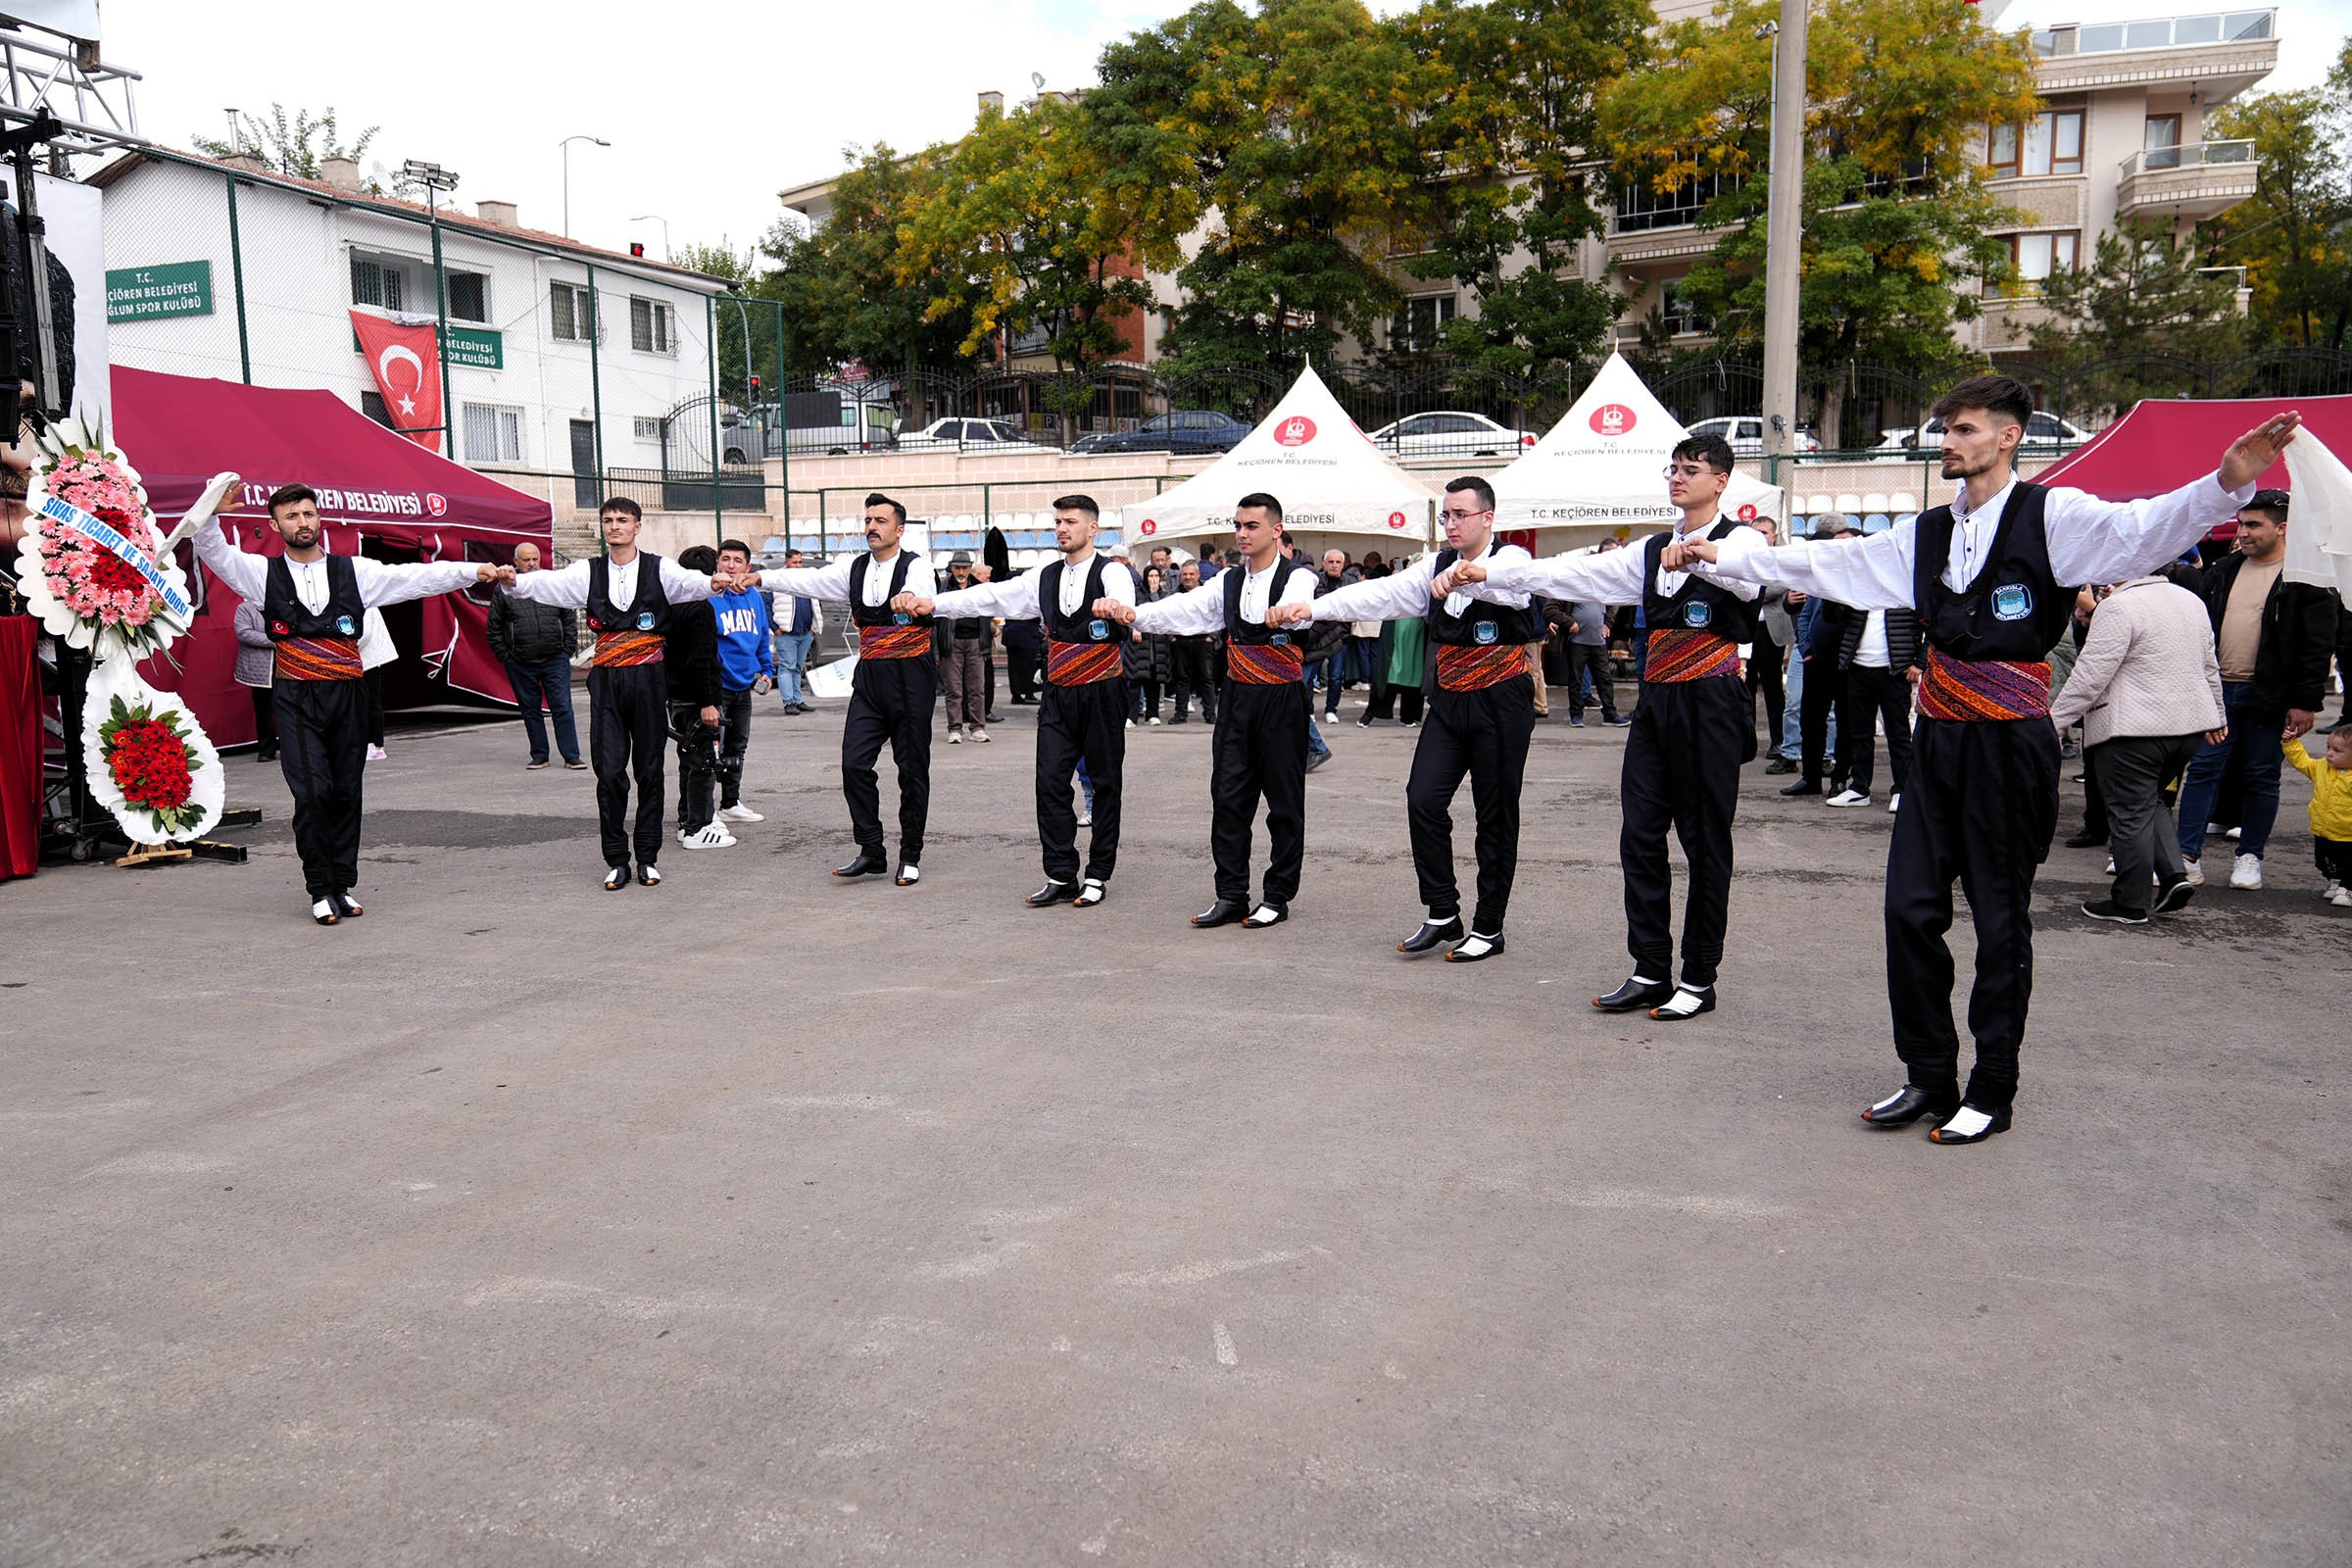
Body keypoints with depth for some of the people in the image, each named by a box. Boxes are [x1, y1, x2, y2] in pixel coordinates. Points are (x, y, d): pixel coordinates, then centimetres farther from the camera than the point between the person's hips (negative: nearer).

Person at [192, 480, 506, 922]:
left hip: (348, 696, 2)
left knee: (346, 792, 5)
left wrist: (475, 571, -7)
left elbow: (416, 577, 2)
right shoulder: (264, 573, 7)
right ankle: (321, 890, 1)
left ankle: (344, 885, 15)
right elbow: (215, 553, -1)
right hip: (296, 700, -2)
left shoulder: (354, 571, 8)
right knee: (311, 791, -9)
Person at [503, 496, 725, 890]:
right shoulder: (588, 572, 7)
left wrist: (715, 583, -39)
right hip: (606, 680, 1)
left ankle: (647, 857, 14)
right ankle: (616, 860, 8)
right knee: (609, 770, 0)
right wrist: (513, 582, -28)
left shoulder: (659, 570, 2)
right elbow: (550, 584, -8)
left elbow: (690, 582, -16)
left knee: (649, 768, 5)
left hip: (648, 678, -1)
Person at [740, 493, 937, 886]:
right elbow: (810, 580, 1)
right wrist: (761, 577, -13)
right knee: (854, 762, -2)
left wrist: (911, 602, -53)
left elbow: (922, 595, -29)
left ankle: (910, 856, 13)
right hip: (869, 677, 5)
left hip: (911, 677, -5)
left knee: (913, 768, 2)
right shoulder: (854, 570, 10)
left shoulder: (915, 567, -8)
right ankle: (871, 852, 8)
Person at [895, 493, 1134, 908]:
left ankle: (1098, 876, 13)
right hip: (1059, 694, 5)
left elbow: (1124, 602, -30)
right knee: (1050, 781, -1)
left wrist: (1113, 607, -55)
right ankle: (1060, 876, 6)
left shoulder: (1111, 573, -7)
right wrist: (932, 604, -10)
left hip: (1103, 692, -5)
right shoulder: (1044, 578, 10)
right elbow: (990, 596, 2)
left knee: (1104, 782, 3)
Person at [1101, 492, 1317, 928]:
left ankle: (1277, 897, 13)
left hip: (1282, 699, -5)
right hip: (1237, 697, 5)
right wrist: (1133, 613, -20)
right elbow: (1185, 608, -3)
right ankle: (1231, 896, 11)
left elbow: (1297, 604, -30)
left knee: (1284, 799, 2)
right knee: (1228, 795, 4)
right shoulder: (1229, 580, 10)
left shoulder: (1297, 576, -6)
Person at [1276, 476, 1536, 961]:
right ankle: (1442, 914, 8)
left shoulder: (1512, 558, -8)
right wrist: (1311, 608, -15)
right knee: (1422, 800, -6)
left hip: (1500, 704, -5)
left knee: (1496, 817, 2)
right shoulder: (1435, 567, 9)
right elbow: (1379, 594, -2)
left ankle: (1488, 928, 14)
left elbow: (1510, 584, -33)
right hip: (1449, 702, 5)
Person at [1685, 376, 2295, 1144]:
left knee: (2001, 920, 4)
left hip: (2010, 743, -5)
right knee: (1911, 907, 5)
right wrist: (1728, 559, 19)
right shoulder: (1927, 533, 12)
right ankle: (1929, 1078, 20)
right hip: (1938, 739, 6)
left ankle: (1992, 1093, 18)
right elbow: (1825, 564, 18)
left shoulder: (2051, 517, -5)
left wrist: (2228, 482, -38)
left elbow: (2141, 530, -21)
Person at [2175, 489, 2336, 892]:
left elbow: (2318, 646, -9)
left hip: (2269, 695, -5)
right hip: (2219, 690, 5)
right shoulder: (2224, 570, 11)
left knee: (2262, 777, 7)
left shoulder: (2306, 579, -7)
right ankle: (2188, 856, 3)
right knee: (2202, 770, 1)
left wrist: (2306, 702, -13)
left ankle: (2250, 856, 17)